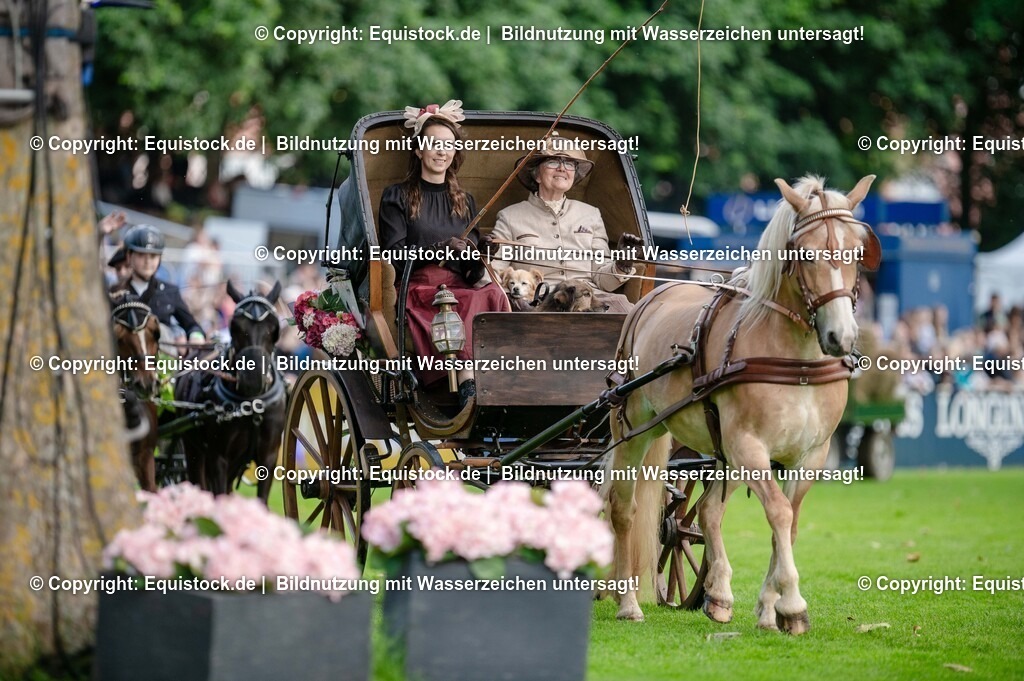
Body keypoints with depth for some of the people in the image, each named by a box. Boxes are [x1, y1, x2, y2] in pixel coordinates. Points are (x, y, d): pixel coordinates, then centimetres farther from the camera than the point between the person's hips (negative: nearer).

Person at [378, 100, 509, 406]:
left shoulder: (465, 202, 24)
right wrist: (442, 247, -17)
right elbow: (395, 256, -2)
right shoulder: (397, 197, 11)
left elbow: (473, 265, 15)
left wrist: (478, 273, -11)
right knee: (483, 300, -35)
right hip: (416, 288, -4)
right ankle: (468, 385, -49)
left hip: (459, 287, 4)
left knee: (492, 294, -33)